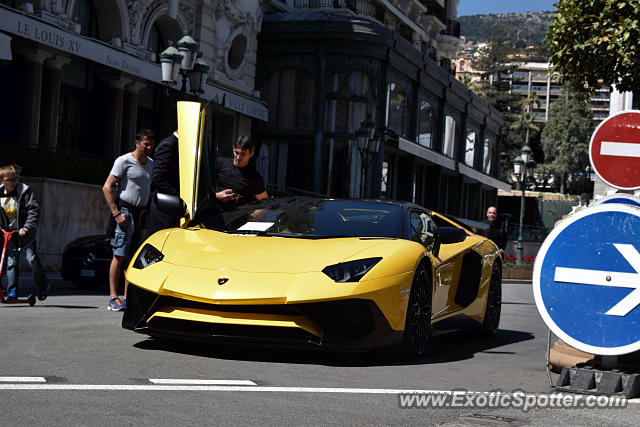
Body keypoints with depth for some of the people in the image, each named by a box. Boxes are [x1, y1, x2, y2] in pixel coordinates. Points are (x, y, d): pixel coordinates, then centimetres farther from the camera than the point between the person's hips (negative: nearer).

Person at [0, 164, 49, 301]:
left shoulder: (24, 191, -11)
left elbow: (34, 211, -15)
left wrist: (26, 228, -23)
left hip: (25, 232, -3)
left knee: (32, 258, -9)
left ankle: (43, 286, 12)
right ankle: (12, 292, -4)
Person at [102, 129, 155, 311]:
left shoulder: (151, 163, 15)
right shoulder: (124, 161, -6)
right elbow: (107, 187, -10)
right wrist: (116, 213, -16)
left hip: (141, 213, 7)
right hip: (125, 210, -7)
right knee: (120, 255, -9)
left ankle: (127, 298, 10)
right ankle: (113, 298, -8)